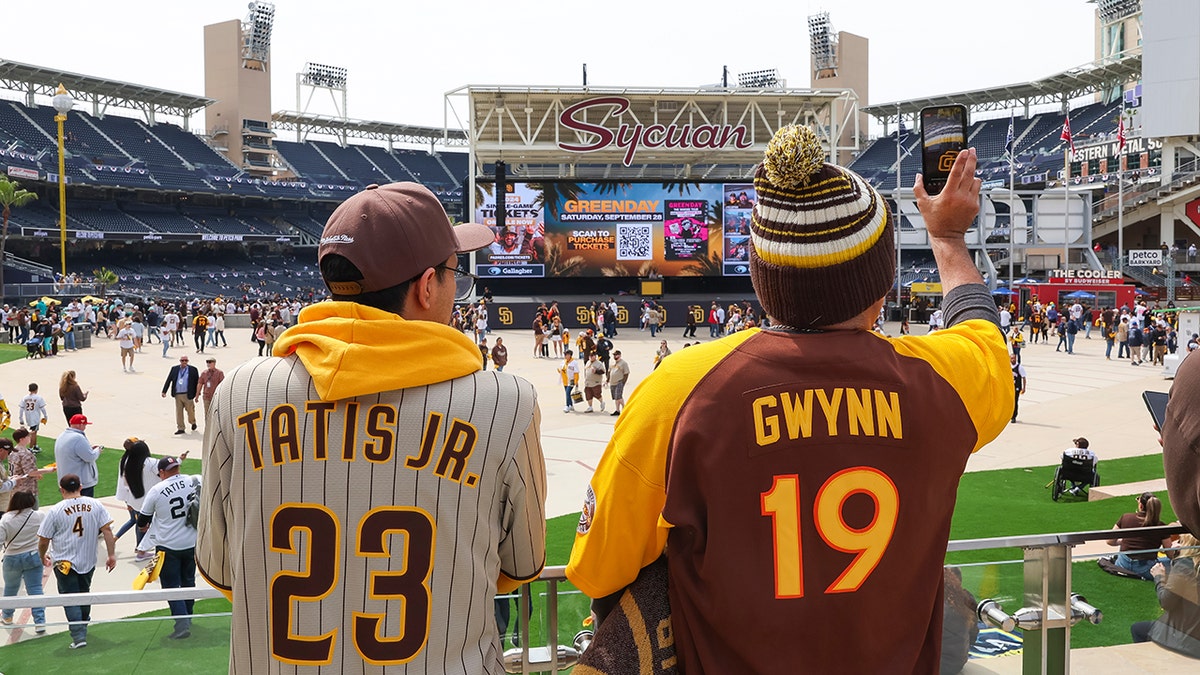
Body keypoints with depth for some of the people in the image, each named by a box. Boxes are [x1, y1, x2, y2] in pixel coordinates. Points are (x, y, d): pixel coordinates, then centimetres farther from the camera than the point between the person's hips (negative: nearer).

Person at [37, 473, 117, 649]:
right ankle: (83, 625, 41)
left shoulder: (55, 511, -11)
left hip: (64, 562, -4)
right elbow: (107, 530, -5)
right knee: (84, 594, 23)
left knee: (70, 599, 2)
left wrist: (42, 556, 15)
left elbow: (43, 540, -4)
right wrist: (112, 555, 0)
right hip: (88, 561, 4)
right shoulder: (95, 505, -3)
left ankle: (79, 636, -7)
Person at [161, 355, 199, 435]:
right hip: (177, 395, 2)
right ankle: (180, 428, 10)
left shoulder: (193, 370, -1)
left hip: (188, 395, -2)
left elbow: (197, 382, 3)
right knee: (178, 412, 3)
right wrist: (164, 391, 2)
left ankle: (193, 423, 35)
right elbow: (168, 380, 8)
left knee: (190, 410, 6)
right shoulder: (174, 369, 7)